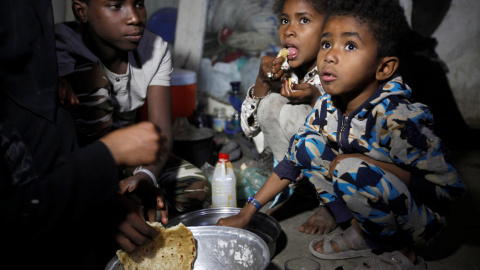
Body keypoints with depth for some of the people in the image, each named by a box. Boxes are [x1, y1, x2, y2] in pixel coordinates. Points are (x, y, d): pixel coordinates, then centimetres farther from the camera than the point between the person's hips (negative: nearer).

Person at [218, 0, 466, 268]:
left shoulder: (399, 118, -30)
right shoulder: (328, 106, -8)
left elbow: (452, 188, -26)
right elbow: (294, 158, 1)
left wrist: (366, 163, -28)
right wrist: (247, 213, -2)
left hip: (421, 221, -6)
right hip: (372, 198, 6)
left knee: (353, 172, -33)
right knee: (308, 145, -7)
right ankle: (358, 230, 2)